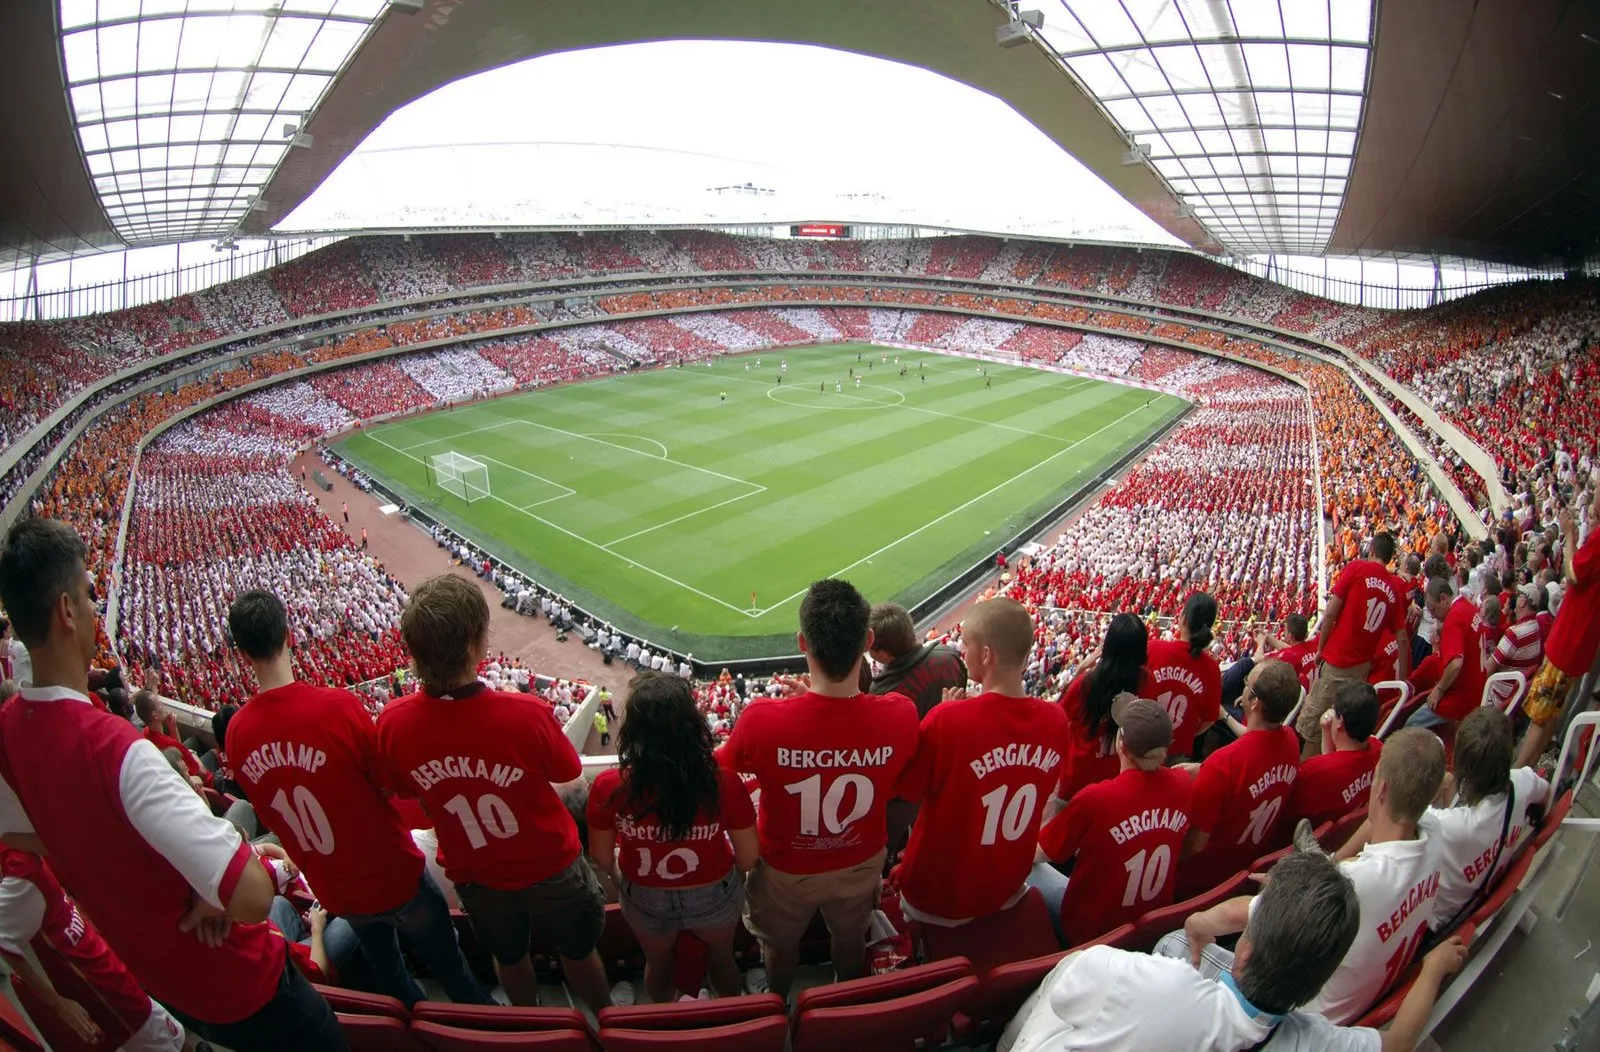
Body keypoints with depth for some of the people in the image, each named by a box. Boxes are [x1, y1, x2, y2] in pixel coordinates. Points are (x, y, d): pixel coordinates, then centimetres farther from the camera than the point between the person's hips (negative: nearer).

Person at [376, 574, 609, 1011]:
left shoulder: (393, 723, -26)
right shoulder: (526, 714, -36)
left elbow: (406, 791, -4)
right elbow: (567, 771, -15)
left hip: (474, 876, 3)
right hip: (549, 867, -3)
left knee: (509, 958, 31)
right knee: (578, 952, 25)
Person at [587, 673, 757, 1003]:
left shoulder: (609, 788, -30)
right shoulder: (724, 784, -32)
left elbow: (602, 857, -12)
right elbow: (748, 858, -18)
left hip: (646, 901, 1)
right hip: (714, 897, -1)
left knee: (658, 965, 33)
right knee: (721, 959, 32)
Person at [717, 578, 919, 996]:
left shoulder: (762, 720, -38)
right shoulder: (900, 714, -32)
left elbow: (723, 767, -13)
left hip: (786, 866, -1)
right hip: (861, 861, 2)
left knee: (780, 944, 31)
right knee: (851, 939, 33)